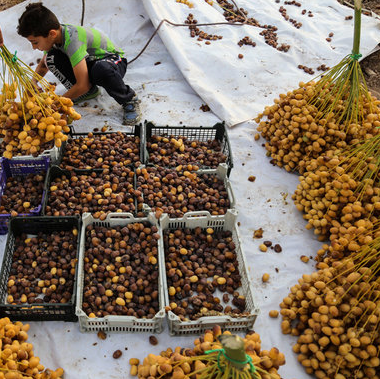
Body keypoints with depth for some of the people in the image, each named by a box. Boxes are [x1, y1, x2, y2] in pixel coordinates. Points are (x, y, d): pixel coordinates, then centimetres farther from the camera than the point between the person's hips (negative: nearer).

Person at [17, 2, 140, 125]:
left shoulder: (72, 40, -34)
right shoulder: (54, 35, -10)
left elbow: (83, 85, -34)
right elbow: (43, 65, 11)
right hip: (89, 62, 7)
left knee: (101, 69, -43)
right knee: (52, 58, -16)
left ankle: (129, 99, -15)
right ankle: (88, 92, 3)